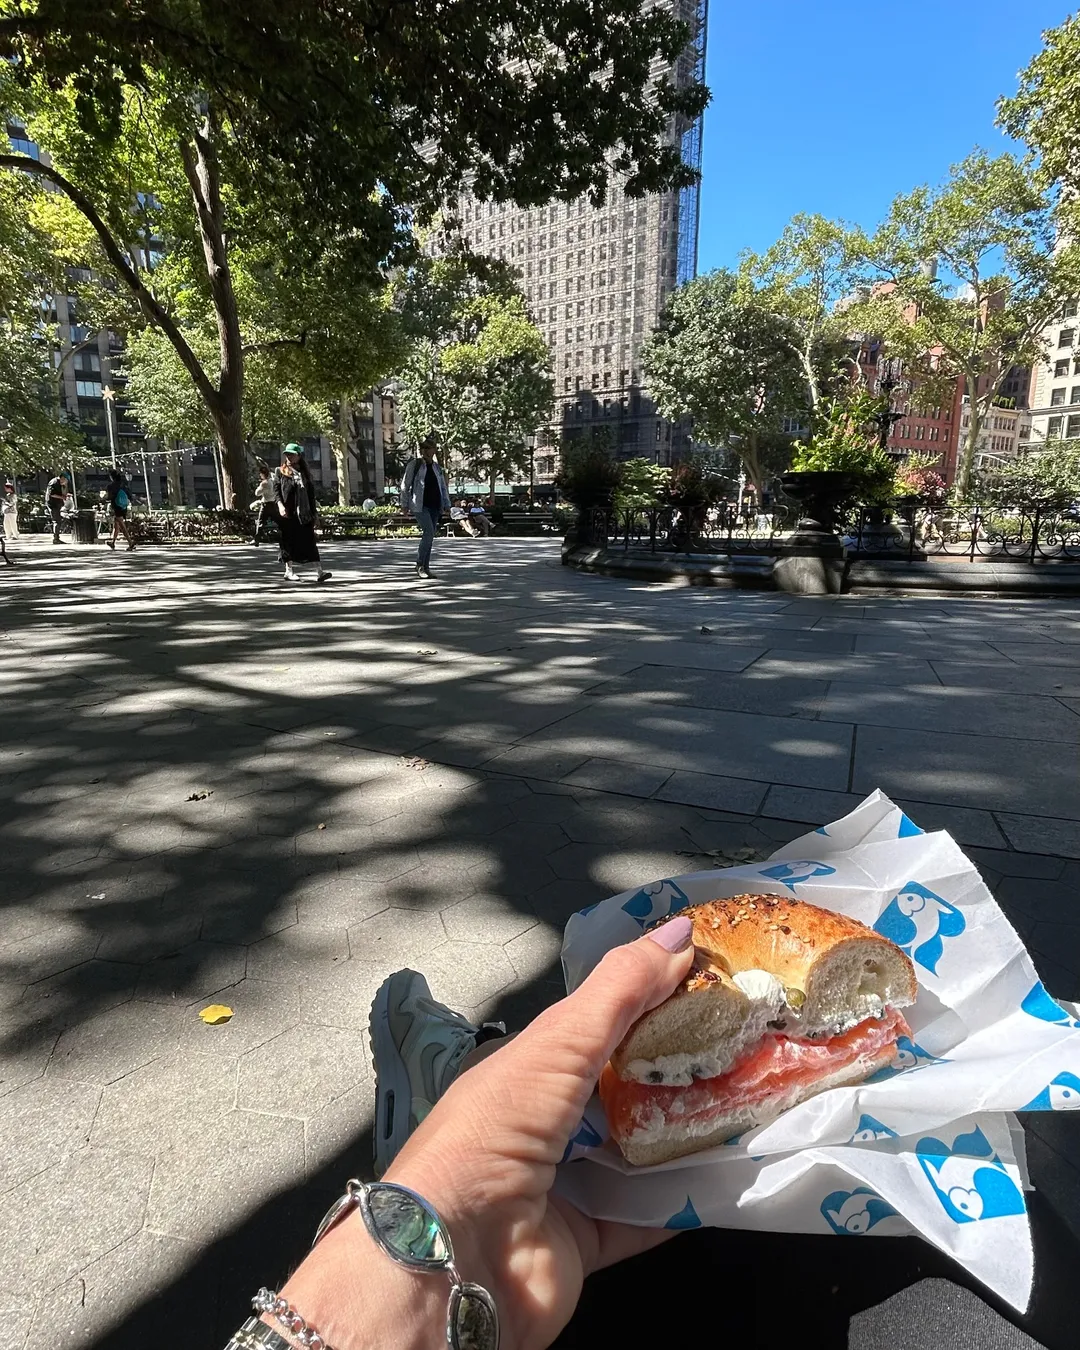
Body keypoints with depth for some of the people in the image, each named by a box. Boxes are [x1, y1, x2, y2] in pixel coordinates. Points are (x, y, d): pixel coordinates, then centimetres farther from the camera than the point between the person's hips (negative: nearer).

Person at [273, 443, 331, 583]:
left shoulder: (305, 473, 14)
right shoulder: (280, 472, 7)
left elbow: (311, 494, 14)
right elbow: (276, 490, 0)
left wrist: (313, 513, 11)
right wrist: (280, 504, -18)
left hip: (304, 514, 2)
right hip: (288, 514, -2)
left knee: (309, 541, -2)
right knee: (289, 541, 2)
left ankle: (320, 571, -8)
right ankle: (289, 570, 11)